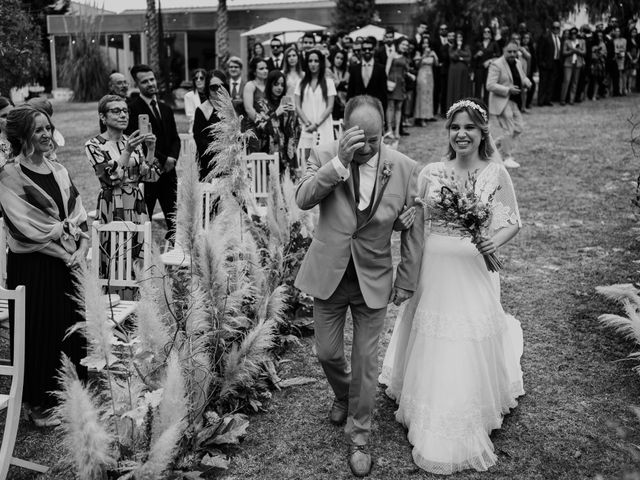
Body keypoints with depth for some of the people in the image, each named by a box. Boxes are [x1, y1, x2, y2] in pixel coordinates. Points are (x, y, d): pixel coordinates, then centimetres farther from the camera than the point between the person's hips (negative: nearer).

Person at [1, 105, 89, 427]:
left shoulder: (58, 171, 11)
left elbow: (80, 217, 8)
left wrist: (81, 249, -7)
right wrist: (64, 228, -11)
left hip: (68, 265, 6)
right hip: (32, 268, -5)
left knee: (71, 330, 10)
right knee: (40, 334, 4)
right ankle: (36, 403, 21)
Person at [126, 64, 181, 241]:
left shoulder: (166, 109, 18)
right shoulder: (132, 109, -5)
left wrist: (172, 157, -4)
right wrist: (161, 160, -13)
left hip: (167, 171, 6)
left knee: (175, 220, 2)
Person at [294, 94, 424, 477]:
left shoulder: (406, 169, -11)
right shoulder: (325, 157, -9)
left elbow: (414, 230, -3)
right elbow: (303, 199, -25)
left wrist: (406, 282, 0)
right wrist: (340, 162, -33)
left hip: (374, 280, -1)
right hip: (329, 274, 1)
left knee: (366, 362, 6)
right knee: (328, 353, 15)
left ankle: (360, 436, 27)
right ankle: (343, 396, 48)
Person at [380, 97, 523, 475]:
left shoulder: (496, 173, -3)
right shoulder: (431, 172, 2)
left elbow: (513, 221, 1)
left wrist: (496, 241, -15)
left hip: (474, 271, -2)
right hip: (433, 270, 2)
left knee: (470, 351, 6)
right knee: (431, 346, 11)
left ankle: (471, 424, 30)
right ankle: (437, 433, 34)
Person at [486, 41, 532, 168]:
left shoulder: (517, 63, 12)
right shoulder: (496, 65, -13)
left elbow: (523, 78, 24)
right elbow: (490, 85, -20)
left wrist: (526, 82, -1)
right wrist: (508, 90, -25)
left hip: (514, 102, 8)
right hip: (502, 102, -8)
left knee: (518, 128, 11)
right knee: (509, 130, -5)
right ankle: (508, 158, 7)